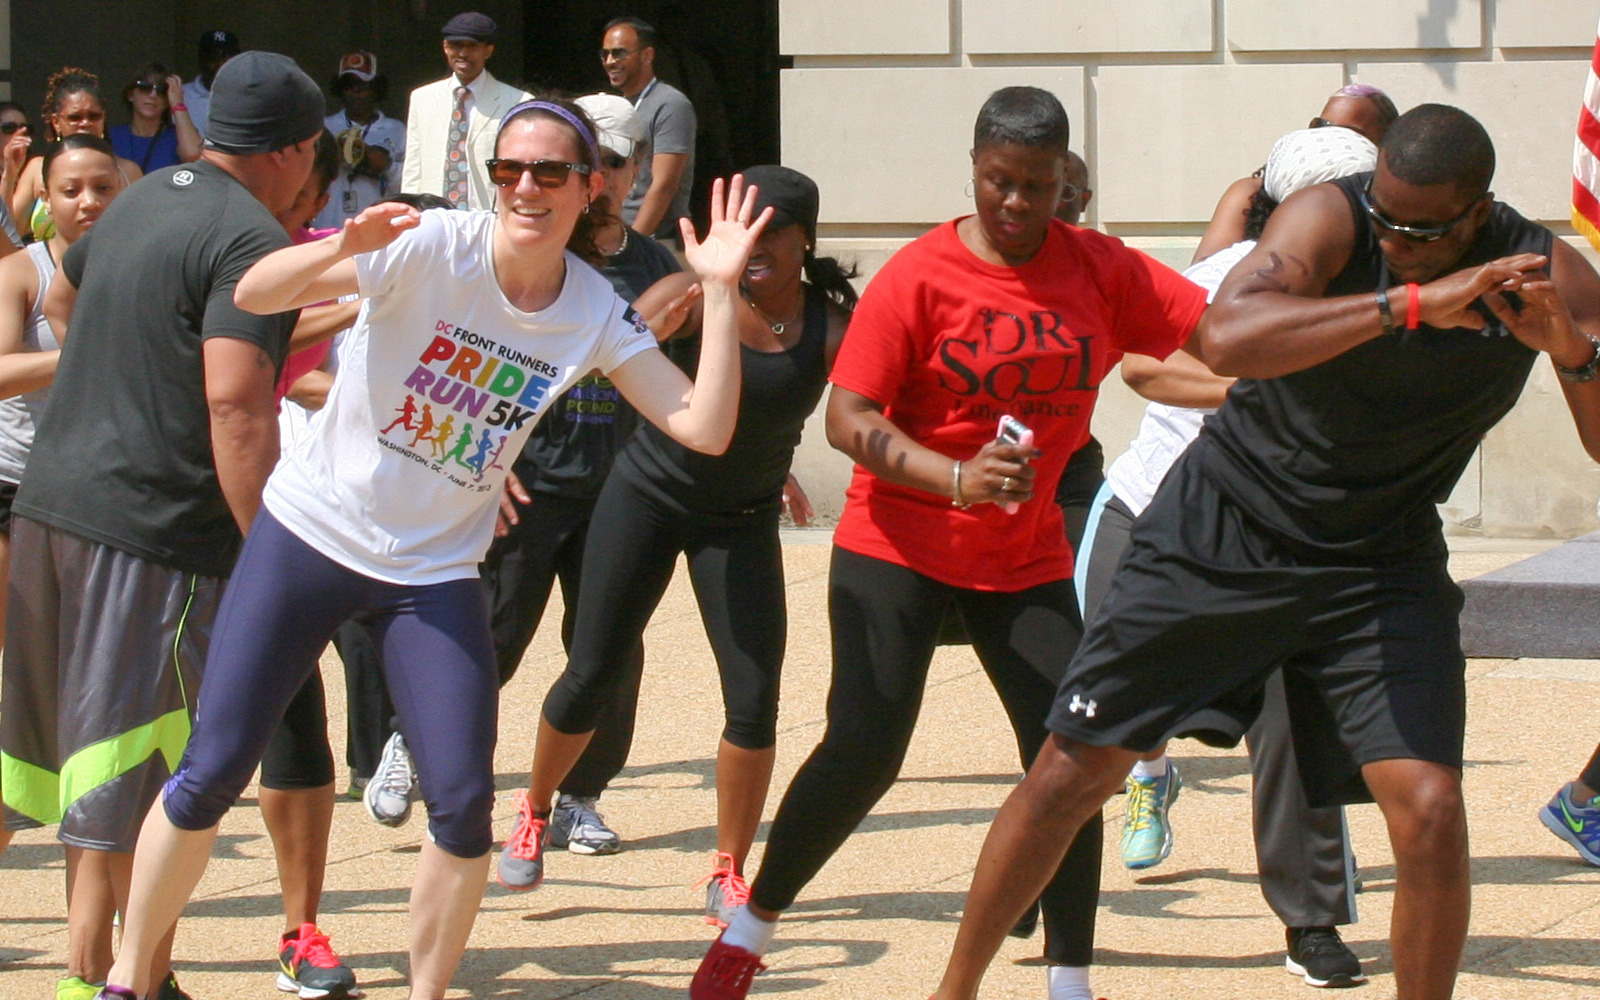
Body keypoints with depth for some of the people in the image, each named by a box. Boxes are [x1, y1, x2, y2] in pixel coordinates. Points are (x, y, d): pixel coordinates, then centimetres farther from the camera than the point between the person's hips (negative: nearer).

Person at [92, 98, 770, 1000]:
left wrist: (721, 290, -21)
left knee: (465, 804, -8)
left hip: (436, 572, 3)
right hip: (312, 532, -2)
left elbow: (705, 428, -12)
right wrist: (346, 248, -42)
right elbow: (253, 294, -23)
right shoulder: (433, 247, -16)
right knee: (212, 773, -3)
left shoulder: (596, 314, -5)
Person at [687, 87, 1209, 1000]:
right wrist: (956, 479, -29)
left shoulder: (1102, 271, -3)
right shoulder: (919, 277, -13)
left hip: (1027, 560, 4)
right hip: (900, 543, -3)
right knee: (864, 749, -11)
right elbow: (849, 420, -16)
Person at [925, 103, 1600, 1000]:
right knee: (1074, 771, 2)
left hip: (1382, 562, 1)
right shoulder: (1332, 219, -22)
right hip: (1224, 529, -1)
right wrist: (1408, 305, -46)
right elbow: (1225, 338, -40)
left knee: (1430, 808, -16)